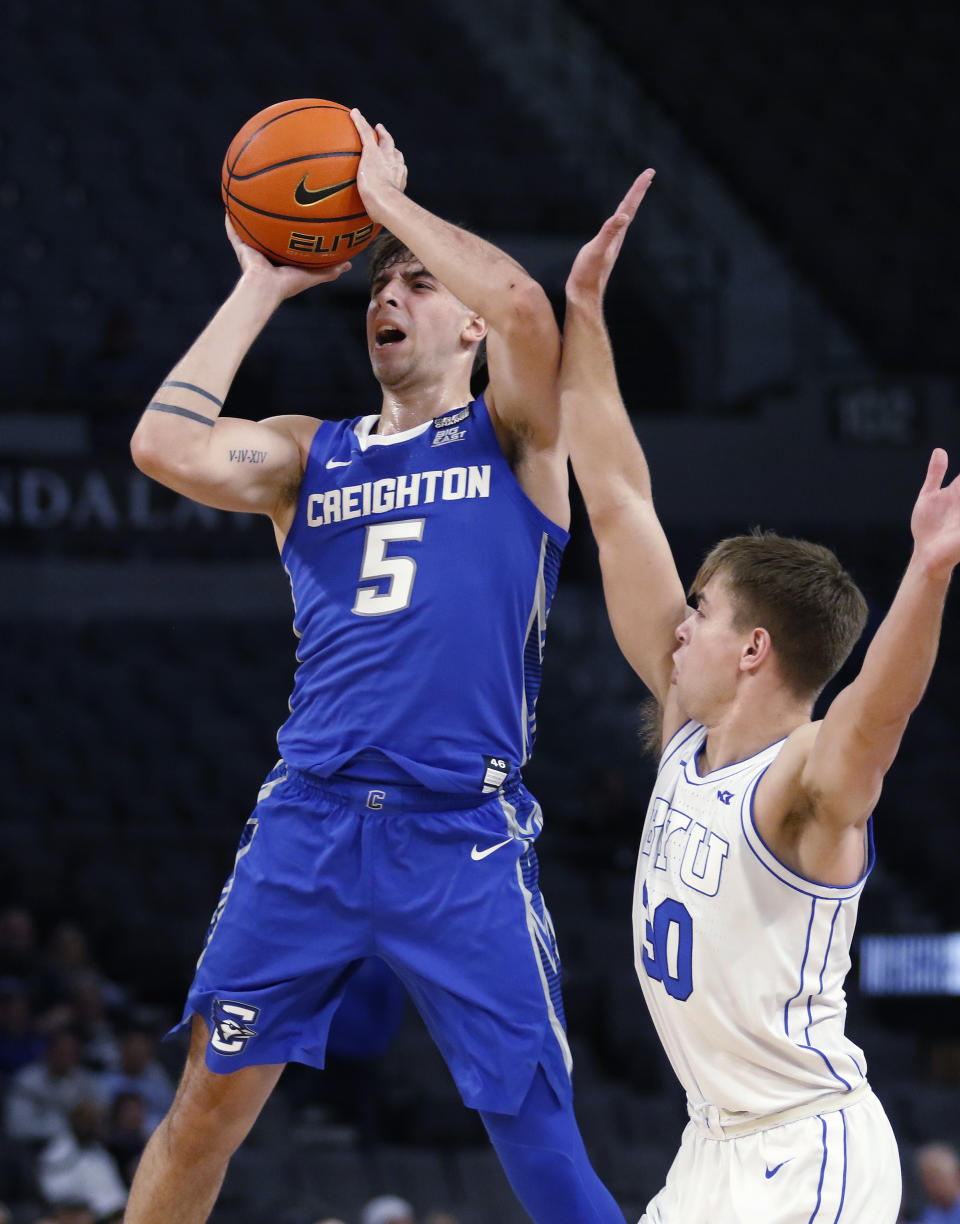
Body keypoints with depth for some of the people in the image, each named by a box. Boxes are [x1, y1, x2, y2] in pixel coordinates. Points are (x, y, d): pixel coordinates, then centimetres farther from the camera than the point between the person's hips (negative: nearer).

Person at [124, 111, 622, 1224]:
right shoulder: (307, 454, 15)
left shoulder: (511, 439, 6)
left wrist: (388, 198, -3)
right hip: (307, 823, 3)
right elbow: (164, 446, -4)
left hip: (462, 837, -3)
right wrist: (261, 288, 5)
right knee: (208, 1105, 3)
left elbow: (524, 307, -15)